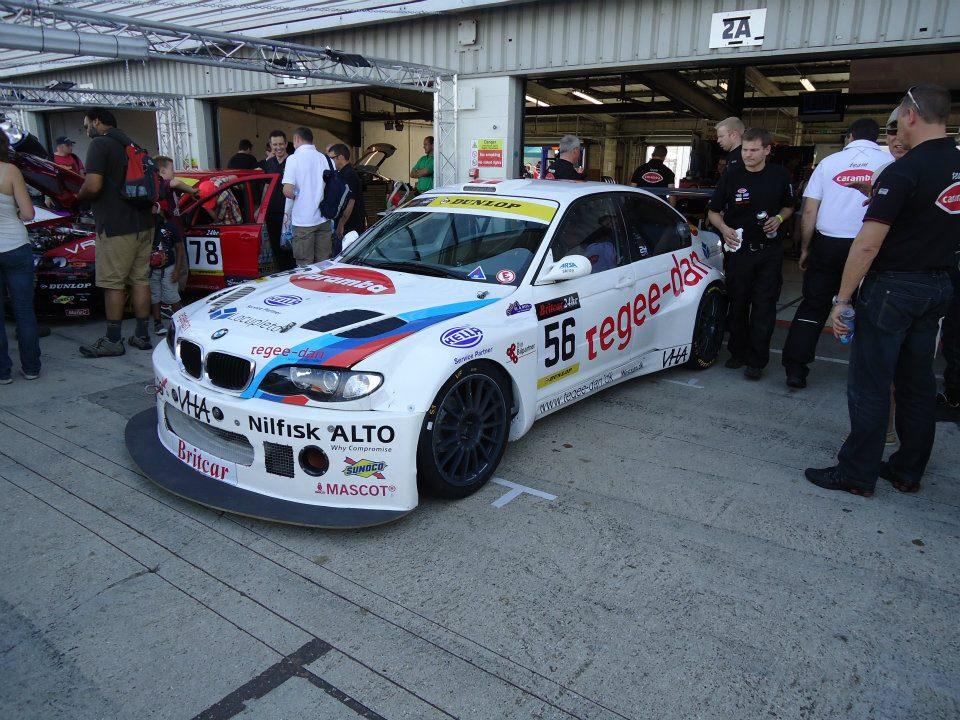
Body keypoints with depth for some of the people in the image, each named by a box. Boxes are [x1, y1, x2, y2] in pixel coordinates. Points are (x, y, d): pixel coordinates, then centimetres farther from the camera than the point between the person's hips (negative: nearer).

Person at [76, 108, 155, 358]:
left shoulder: (100, 144, -9)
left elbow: (93, 185, -20)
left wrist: (79, 196, -1)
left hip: (116, 227, -8)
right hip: (143, 224, 8)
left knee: (113, 283, 0)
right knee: (140, 279, 11)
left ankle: (113, 341, 6)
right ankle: (142, 335, 17)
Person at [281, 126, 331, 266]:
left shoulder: (294, 159, -9)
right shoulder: (325, 158, 5)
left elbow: (288, 191, -17)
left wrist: (295, 196, 4)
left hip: (303, 221, -5)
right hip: (324, 219, 5)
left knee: (305, 265, 2)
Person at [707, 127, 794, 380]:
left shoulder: (780, 175, 1)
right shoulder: (732, 175, -3)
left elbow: (788, 206, 16)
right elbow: (713, 211, 4)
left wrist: (779, 218, -6)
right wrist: (724, 228, -15)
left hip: (770, 251, 0)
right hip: (738, 249, 0)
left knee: (764, 306, -2)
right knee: (738, 304, 8)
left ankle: (757, 361, 3)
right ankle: (738, 352, 23)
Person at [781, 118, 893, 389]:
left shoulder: (829, 162, 5)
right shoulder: (888, 162, 1)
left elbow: (809, 211, 2)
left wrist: (805, 248, 10)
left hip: (827, 245, 1)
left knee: (813, 306, 7)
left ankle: (795, 369, 3)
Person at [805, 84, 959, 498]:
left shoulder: (903, 171, -18)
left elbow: (867, 245, -21)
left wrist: (842, 299, -16)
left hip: (893, 287, -8)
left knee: (870, 385, 0)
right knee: (918, 383, 15)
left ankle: (857, 474, 9)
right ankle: (908, 472, 25)